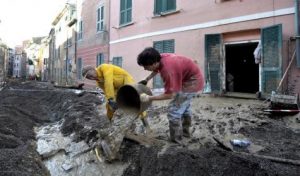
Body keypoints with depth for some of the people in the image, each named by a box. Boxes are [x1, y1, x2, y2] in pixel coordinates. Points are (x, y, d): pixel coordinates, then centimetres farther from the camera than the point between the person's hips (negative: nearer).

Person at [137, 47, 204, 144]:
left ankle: (175, 141, 0)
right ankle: (185, 131, 43)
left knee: (173, 110, -12)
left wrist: (149, 98, -26)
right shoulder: (161, 58, -11)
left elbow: (169, 95, -30)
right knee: (184, 105, 25)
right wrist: (146, 80, 9)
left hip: (192, 81, -10)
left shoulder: (167, 69, -36)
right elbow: (156, 69, 15)